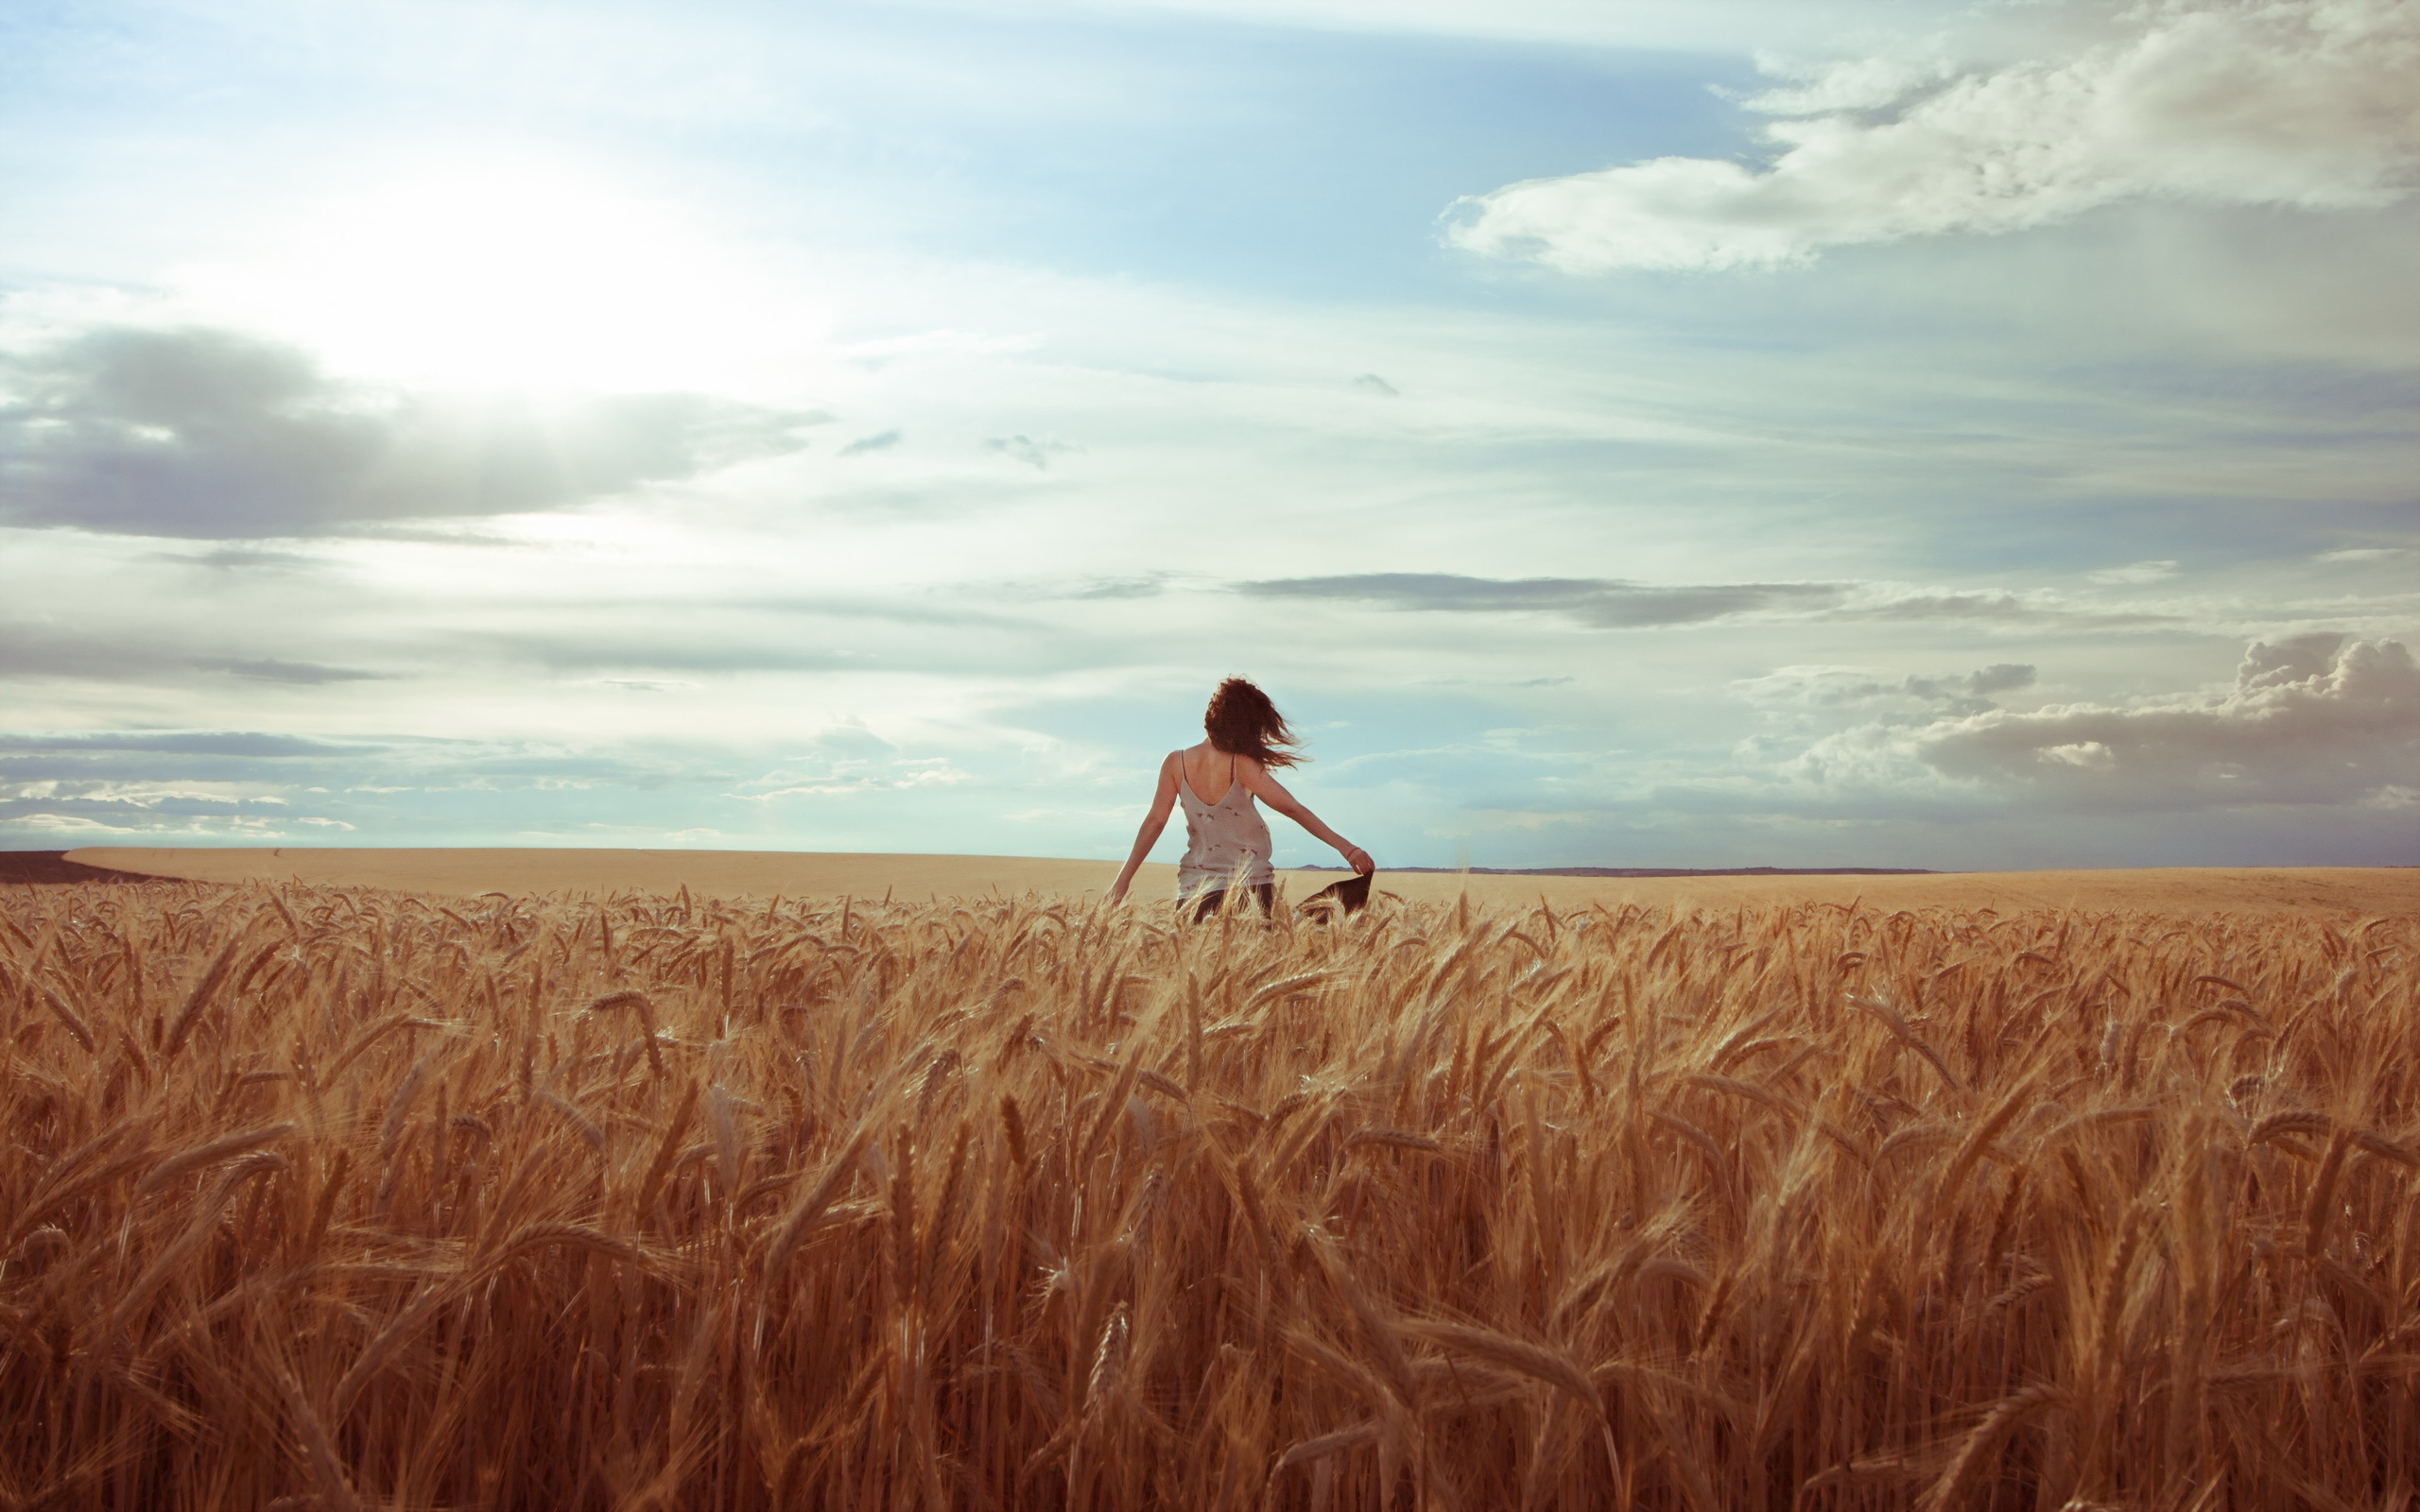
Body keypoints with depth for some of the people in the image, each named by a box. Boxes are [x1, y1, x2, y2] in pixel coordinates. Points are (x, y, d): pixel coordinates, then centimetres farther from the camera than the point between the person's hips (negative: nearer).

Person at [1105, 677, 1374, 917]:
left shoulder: (1176, 763, -1)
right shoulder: (1242, 765, -10)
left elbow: (1155, 821, -2)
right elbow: (1293, 809, -14)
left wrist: (1124, 879, 2)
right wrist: (1345, 847, -15)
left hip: (1194, 889, 3)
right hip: (1250, 887, -3)